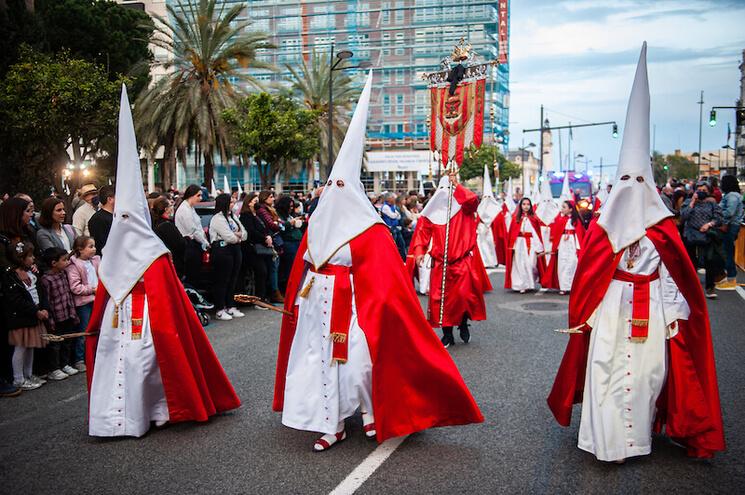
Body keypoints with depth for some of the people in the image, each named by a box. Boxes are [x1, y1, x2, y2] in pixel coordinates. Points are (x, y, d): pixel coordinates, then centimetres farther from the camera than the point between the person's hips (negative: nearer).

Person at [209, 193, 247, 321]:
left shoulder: (233, 217, 17)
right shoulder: (217, 218, -10)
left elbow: (245, 234, 12)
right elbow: (229, 237, -18)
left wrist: (237, 235, -9)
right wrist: (239, 236, 0)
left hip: (235, 250, 8)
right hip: (222, 251, -8)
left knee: (232, 280, 12)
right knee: (221, 281, -2)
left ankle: (230, 307, 20)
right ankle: (220, 310, 3)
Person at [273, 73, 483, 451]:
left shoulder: (368, 229, -9)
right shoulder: (317, 224, 8)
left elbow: (382, 278, -12)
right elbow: (301, 268, 13)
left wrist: (375, 313, -18)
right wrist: (295, 302, 11)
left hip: (350, 304, -6)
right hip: (317, 304, 6)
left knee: (356, 359, -7)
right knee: (320, 358, 6)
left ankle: (371, 411, 20)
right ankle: (333, 425, 16)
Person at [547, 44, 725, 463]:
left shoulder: (662, 226, 5)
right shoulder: (603, 225, 3)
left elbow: (674, 273, 5)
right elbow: (589, 272, 2)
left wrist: (673, 313, -2)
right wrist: (585, 314, -1)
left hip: (651, 308, 1)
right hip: (612, 306, -1)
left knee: (646, 368, 3)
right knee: (608, 368, -6)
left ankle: (636, 433, 16)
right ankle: (610, 441, -1)